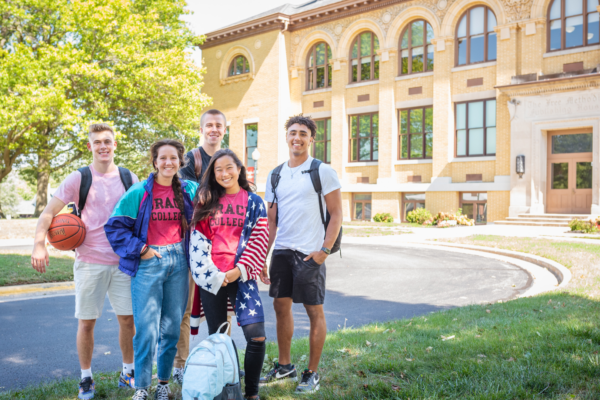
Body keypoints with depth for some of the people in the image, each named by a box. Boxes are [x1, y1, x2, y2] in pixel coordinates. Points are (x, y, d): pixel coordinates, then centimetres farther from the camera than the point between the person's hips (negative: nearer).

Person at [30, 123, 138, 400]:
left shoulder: (129, 178, 6)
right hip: (89, 262, -2)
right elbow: (49, 212, -3)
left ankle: (128, 373, 25)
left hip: (123, 261, 2)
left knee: (128, 318, 7)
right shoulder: (79, 179, -1)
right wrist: (39, 244, -17)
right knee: (86, 322, 4)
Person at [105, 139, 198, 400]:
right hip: (148, 263, -3)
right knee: (146, 329, -3)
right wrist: (139, 249, -8)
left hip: (178, 262, 3)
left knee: (172, 327, 9)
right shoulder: (140, 192, -3)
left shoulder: (189, 190, 5)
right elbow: (115, 226, -3)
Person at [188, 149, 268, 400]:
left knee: (256, 336, -11)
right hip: (211, 278, 2)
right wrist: (209, 272, -7)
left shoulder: (254, 202, 7)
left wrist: (238, 271, -10)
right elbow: (198, 239, 5)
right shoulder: (207, 202, 11)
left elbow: (259, 242, 1)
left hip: (241, 277, -1)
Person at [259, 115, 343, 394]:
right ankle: (284, 367, 28)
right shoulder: (275, 175, 11)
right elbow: (271, 221, 13)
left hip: (310, 253, -5)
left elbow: (336, 214, -5)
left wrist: (324, 250, -13)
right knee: (281, 306, 12)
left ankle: (312, 374, 15)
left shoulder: (323, 172, -3)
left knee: (314, 311, 2)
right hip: (281, 251, 5)